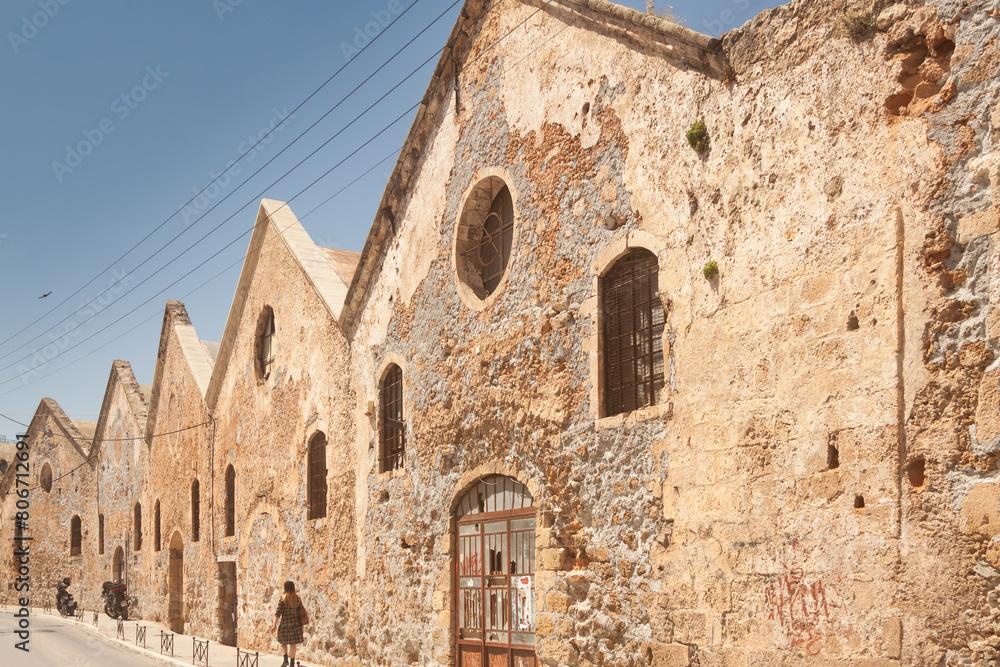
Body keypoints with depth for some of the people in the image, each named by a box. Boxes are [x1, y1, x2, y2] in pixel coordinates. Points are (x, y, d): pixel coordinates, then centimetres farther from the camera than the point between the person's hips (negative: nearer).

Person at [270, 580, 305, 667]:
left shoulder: (283, 599, -10)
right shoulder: (297, 599, 1)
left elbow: (278, 613, -11)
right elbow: (300, 612, 5)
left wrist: (275, 624, -5)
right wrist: (300, 624, 16)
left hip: (285, 623, -3)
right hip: (295, 623, 3)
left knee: (283, 641, 16)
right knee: (293, 643, 9)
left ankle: (285, 660, 5)